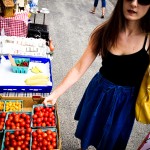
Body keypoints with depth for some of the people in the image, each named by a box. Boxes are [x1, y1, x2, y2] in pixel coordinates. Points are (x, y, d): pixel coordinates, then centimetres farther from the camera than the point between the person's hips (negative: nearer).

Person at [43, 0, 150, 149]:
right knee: (87, 128, 25)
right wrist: (55, 93, -17)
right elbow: (79, 68, -13)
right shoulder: (104, 32, -16)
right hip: (98, 90, 2)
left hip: (126, 100, -1)